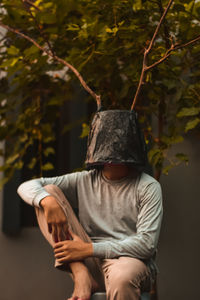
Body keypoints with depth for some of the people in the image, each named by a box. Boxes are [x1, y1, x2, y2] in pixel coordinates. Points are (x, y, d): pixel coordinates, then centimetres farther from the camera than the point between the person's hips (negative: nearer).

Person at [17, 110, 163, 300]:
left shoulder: (148, 187, 0)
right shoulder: (84, 182, 12)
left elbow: (147, 244, -11)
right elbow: (27, 187, 7)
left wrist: (89, 249, -18)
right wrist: (48, 201, -19)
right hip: (90, 263, 5)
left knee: (121, 277, -45)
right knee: (48, 192, -7)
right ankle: (81, 275, -20)